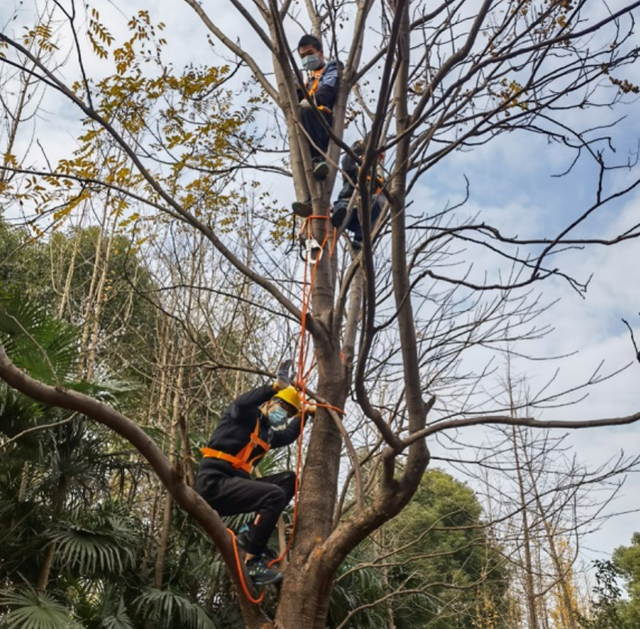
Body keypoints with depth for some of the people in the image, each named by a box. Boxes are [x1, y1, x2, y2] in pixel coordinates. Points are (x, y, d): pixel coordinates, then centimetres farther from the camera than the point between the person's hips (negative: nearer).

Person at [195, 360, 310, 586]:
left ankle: (251, 534, -7)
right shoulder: (247, 415, 0)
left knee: (289, 479, 4)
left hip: (233, 484, 9)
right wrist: (275, 386, -37)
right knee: (275, 495, -25)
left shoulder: (268, 433, 23)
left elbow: (289, 435, 43)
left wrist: (304, 413, 35)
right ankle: (253, 563, -20)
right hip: (214, 482, -9)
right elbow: (242, 403, -25)